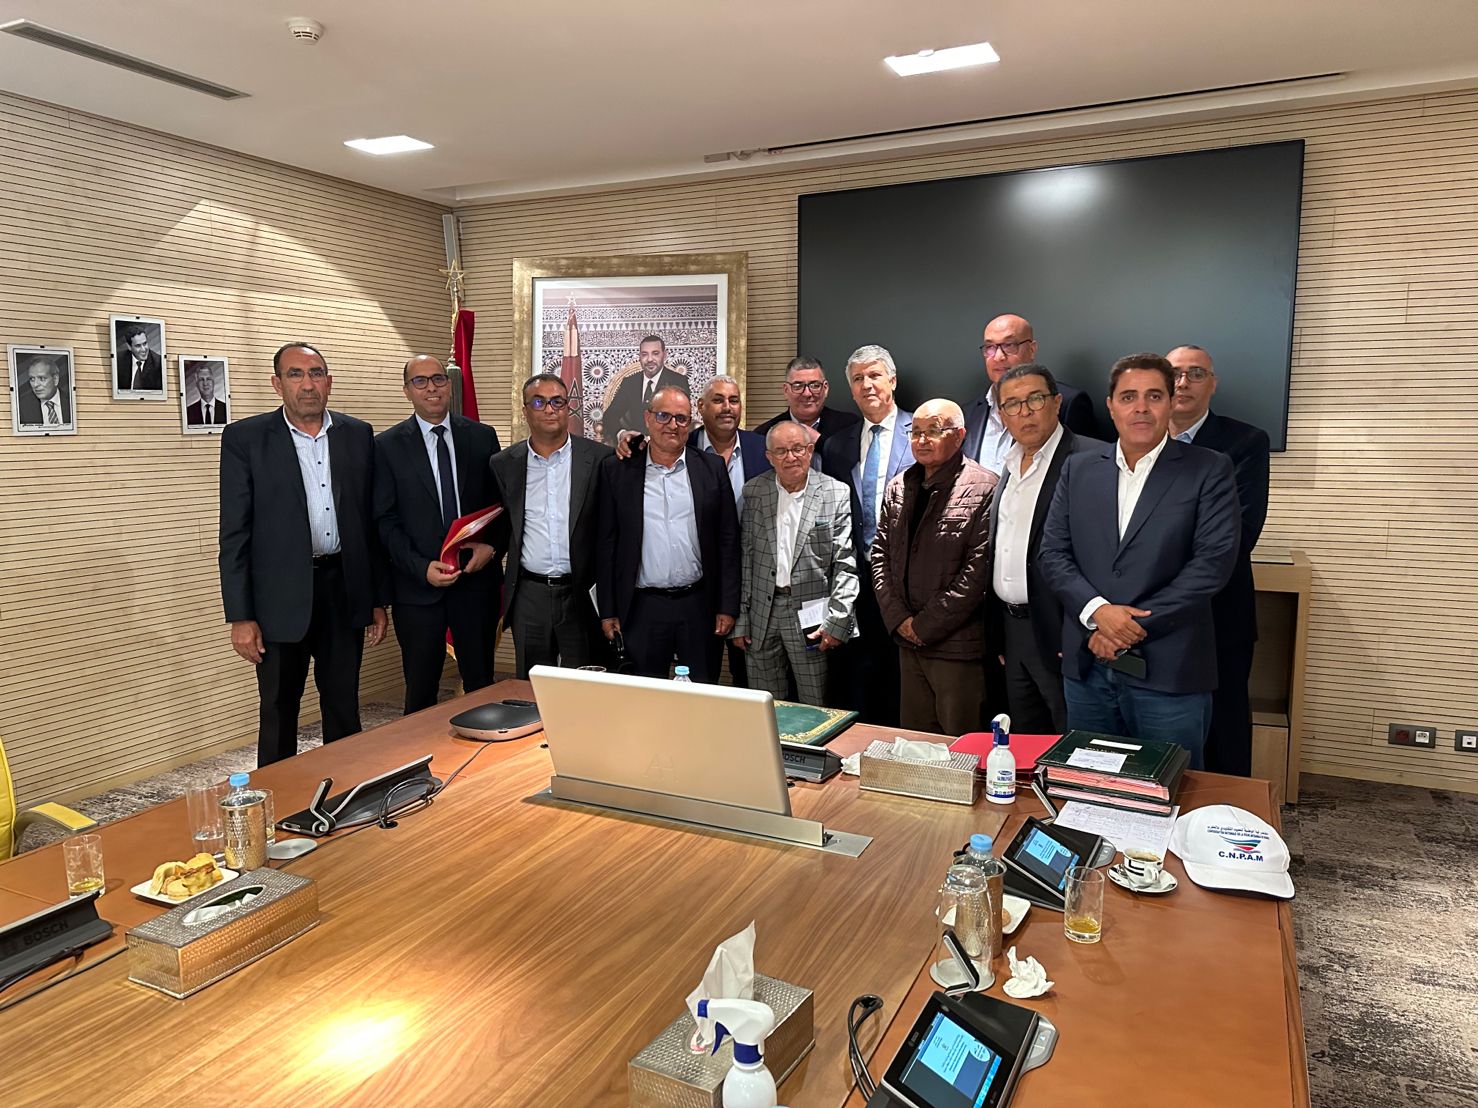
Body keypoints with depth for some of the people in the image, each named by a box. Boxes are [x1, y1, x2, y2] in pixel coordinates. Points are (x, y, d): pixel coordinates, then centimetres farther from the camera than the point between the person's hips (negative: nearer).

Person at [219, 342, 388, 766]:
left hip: (345, 589, 3)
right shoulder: (244, 438, -4)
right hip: (282, 596, -3)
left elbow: (372, 521, 8)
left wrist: (378, 599, 7)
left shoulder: (358, 435, 5)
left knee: (344, 708, 14)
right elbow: (234, 534, -5)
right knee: (278, 712, 9)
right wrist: (240, 616, -9)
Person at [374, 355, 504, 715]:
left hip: (477, 578, 2)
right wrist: (422, 568, -14)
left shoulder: (482, 437, 6)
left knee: (481, 685, 10)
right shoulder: (387, 445, 0)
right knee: (420, 689, 8)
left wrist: (492, 545, -9)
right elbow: (385, 520, -3)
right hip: (417, 586, -1)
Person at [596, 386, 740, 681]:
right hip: (641, 609, 0)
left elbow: (728, 542, 4)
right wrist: (608, 611, 1)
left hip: (699, 606, 1)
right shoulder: (617, 470, 2)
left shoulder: (712, 469, 3)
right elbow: (606, 543, 3)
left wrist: (728, 607, 0)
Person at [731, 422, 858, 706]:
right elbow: (744, 558, 6)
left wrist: (836, 621, -12)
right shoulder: (753, 492, 5)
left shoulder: (836, 494, -2)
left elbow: (845, 564, -5)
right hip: (762, 617, 2)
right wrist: (740, 619, 4)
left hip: (811, 619, -2)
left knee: (816, 711, 5)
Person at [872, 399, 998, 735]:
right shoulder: (898, 487, 10)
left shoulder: (984, 489, -11)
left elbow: (979, 570, -16)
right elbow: (880, 555, 10)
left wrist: (926, 625, -13)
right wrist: (899, 619, -2)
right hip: (908, 643, 6)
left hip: (958, 647, -6)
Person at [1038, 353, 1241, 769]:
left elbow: (1213, 563, -10)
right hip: (1086, 668, 3)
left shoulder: (1208, 470, -1)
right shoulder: (1079, 469, 9)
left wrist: (1134, 626, -13)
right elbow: (1052, 554, 4)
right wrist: (1097, 611, -13)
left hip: (1169, 672, -3)